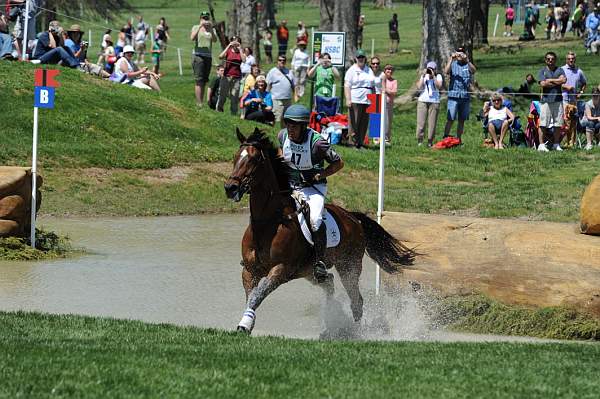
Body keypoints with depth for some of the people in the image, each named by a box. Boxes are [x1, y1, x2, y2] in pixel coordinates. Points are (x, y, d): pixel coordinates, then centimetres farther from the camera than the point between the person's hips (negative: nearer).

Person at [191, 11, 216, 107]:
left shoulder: (211, 30, 13)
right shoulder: (196, 28, 3)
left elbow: (215, 40, -4)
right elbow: (192, 38, -14)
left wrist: (211, 29, -17)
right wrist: (200, 27, -20)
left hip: (208, 56, 5)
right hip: (198, 56, -5)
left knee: (204, 81, 8)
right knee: (199, 81, -11)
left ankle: (202, 102, 13)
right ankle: (199, 103, -14)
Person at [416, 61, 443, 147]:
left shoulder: (438, 76, 6)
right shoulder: (424, 76, 9)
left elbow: (439, 86, -10)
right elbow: (419, 87, -2)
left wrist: (433, 76, -13)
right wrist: (423, 76, -6)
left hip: (434, 102, -1)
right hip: (423, 101, 1)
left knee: (432, 123, -1)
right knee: (421, 123, -4)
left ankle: (430, 142, 6)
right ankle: (419, 141, 1)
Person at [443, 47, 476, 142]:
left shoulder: (468, 65, 8)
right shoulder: (453, 64, 6)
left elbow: (473, 70, -13)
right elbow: (446, 71, -13)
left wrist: (467, 60, -29)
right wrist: (451, 59, -22)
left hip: (465, 96, 2)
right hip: (453, 95, -2)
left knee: (462, 120, 7)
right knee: (450, 119, -9)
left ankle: (458, 139, 14)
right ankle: (445, 137, -8)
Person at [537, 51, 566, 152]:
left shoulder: (559, 70, 13)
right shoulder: (542, 71, 7)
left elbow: (564, 80, -4)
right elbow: (543, 84, -8)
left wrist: (550, 80, -4)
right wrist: (558, 82, -4)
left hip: (558, 100, 3)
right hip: (546, 100, -3)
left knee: (558, 124, 4)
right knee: (543, 124, -8)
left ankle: (556, 144, 12)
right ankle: (541, 144, -6)